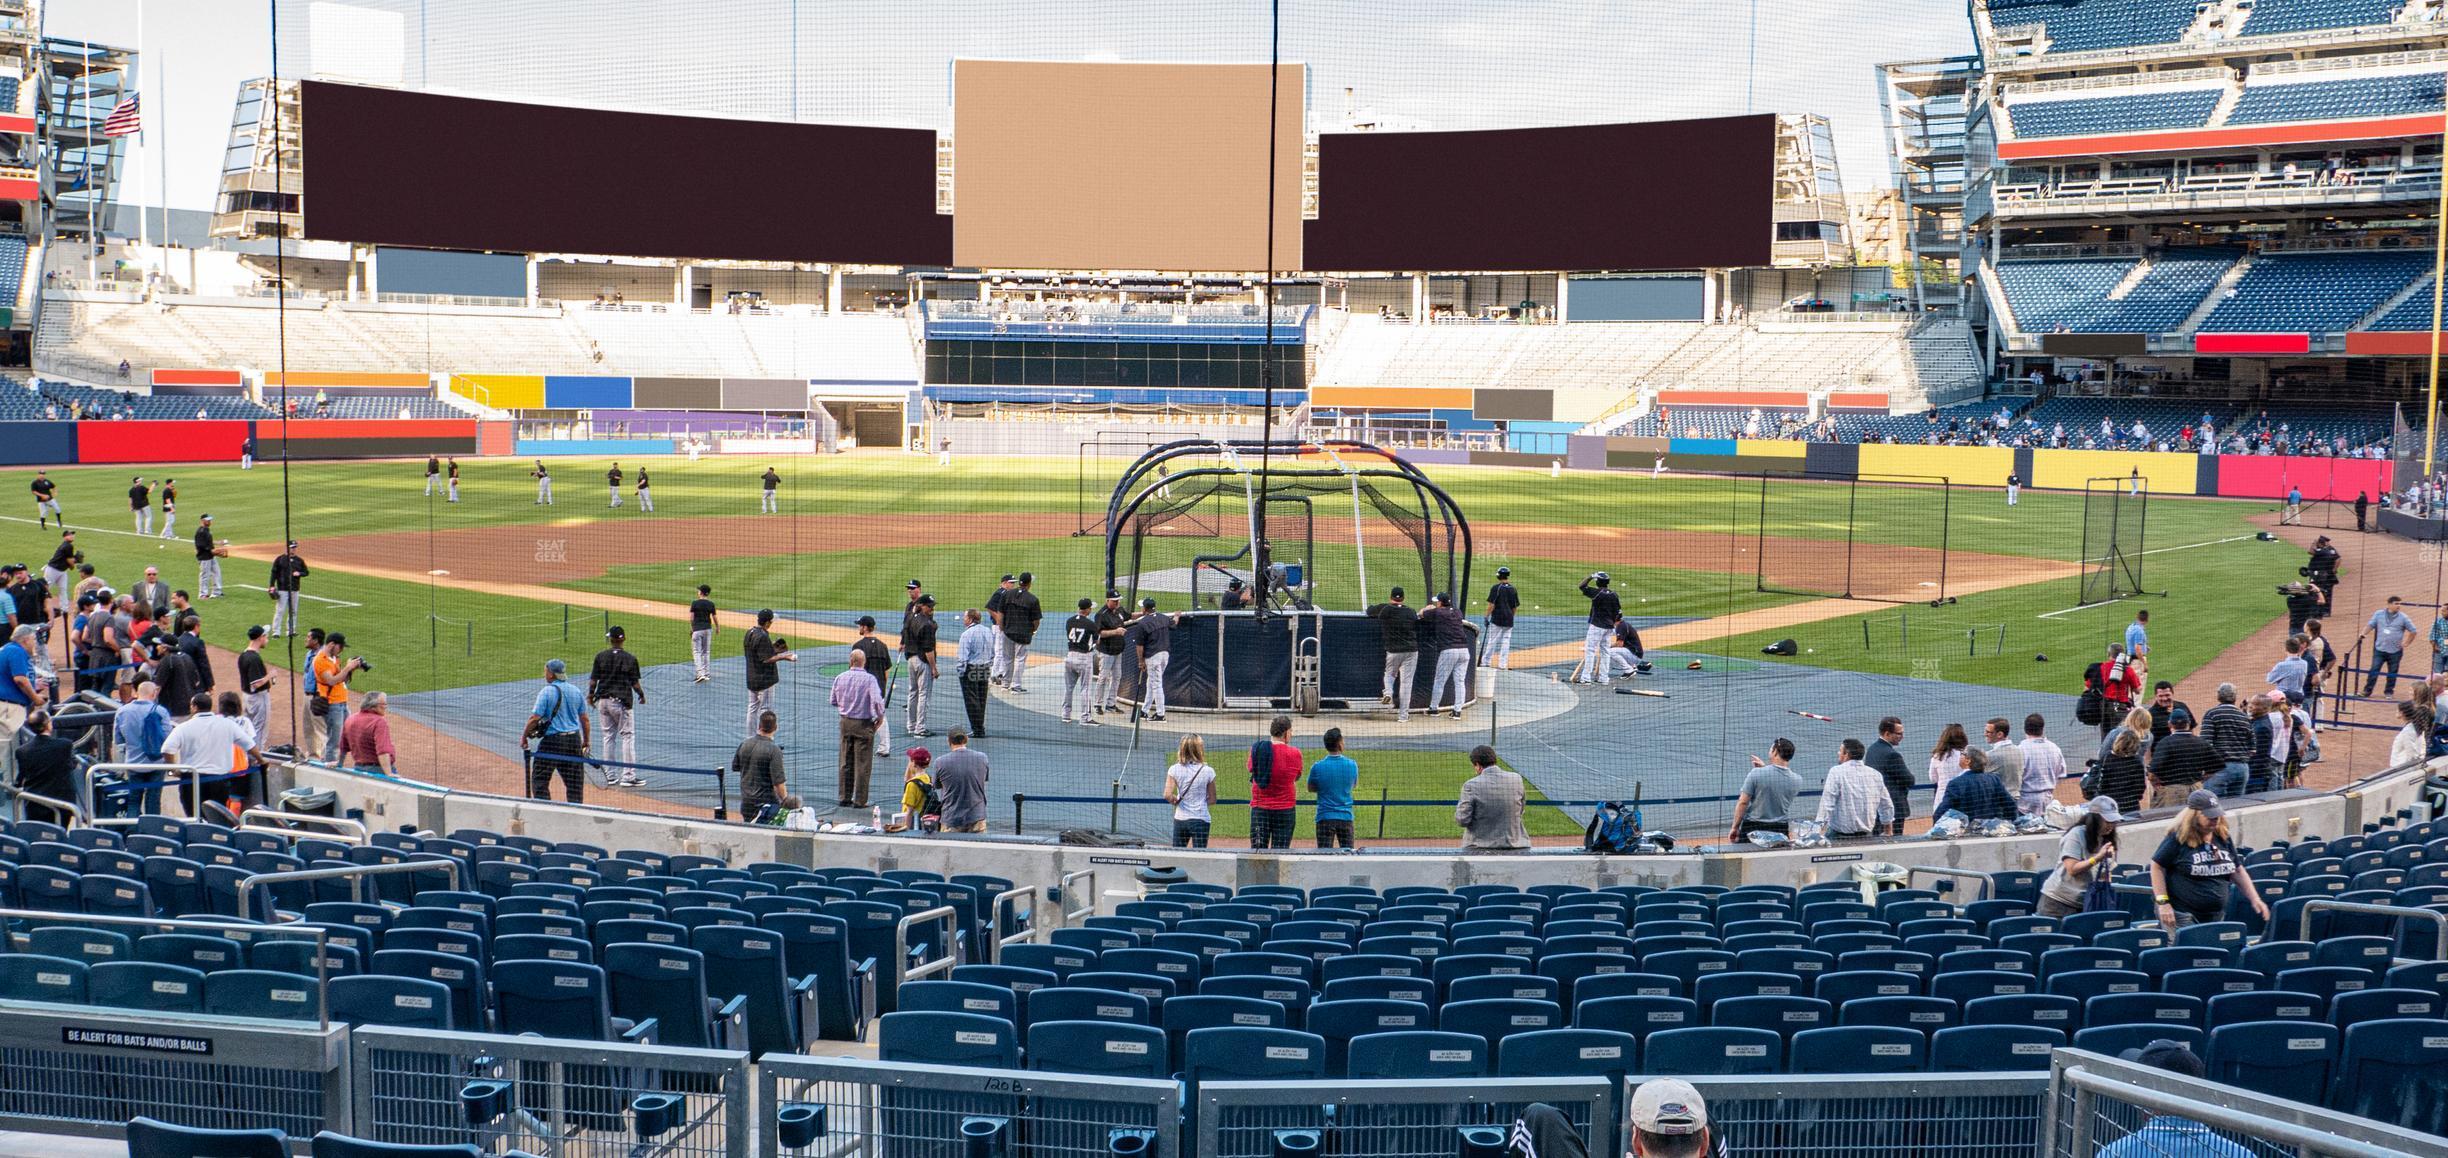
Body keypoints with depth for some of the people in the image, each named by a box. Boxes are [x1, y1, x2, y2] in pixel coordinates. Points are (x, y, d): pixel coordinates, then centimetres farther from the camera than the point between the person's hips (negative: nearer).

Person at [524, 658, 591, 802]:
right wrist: (586, 740, 20)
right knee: (574, 781, 10)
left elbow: (534, 718, -15)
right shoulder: (576, 691, 7)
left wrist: (524, 738, -4)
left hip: (552, 740, -5)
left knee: (539, 779, 4)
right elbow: (584, 718, 11)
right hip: (574, 740, 5)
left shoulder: (546, 692, -10)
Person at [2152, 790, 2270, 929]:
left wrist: (2255, 899, 9)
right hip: (2182, 916, -6)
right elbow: (2157, 867, -6)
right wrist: (2163, 902, -13)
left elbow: (2238, 872, 18)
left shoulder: (2223, 838, 10)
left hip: (2216, 917, 6)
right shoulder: (2178, 838, -8)